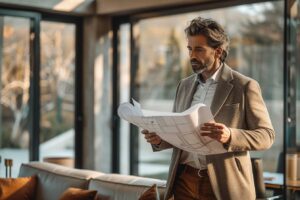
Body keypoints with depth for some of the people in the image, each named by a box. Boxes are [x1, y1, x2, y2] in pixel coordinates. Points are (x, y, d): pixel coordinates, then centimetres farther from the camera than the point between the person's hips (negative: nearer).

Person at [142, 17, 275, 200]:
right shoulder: (185, 85, 11)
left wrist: (230, 136, -25)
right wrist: (160, 138, -4)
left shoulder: (245, 86, -5)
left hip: (223, 184, -4)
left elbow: (267, 135, -8)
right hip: (185, 181, 5)